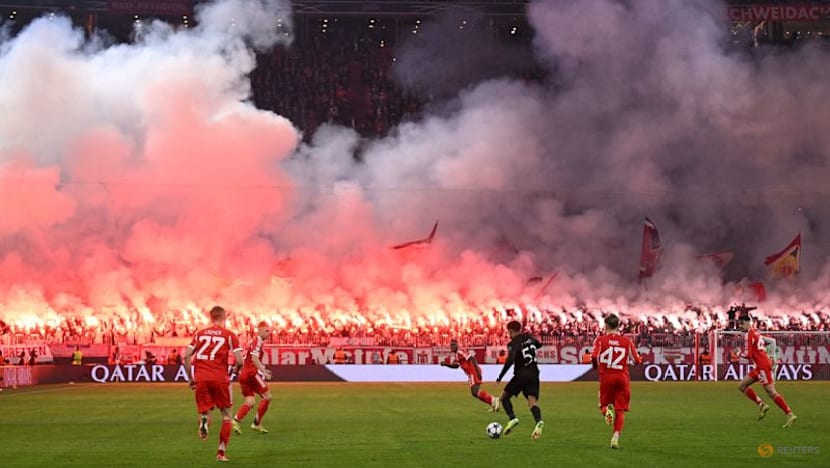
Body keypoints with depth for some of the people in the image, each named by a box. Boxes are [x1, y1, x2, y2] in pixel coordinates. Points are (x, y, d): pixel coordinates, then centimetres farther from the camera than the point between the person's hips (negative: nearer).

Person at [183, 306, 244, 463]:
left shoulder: (200, 334, 13)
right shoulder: (229, 335, 5)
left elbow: (186, 356, 6)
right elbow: (239, 361, -3)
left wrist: (190, 378, 14)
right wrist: (237, 369, 18)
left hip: (200, 378, 2)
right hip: (220, 378, -2)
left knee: (204, 410, 13)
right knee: (226, 416, 14)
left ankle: (204, 420, -26)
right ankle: (221, 452, 7)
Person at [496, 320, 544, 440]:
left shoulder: (514, 343, -9)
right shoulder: (529, 337, 10)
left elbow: (510, 360, -22)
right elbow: (539, 345, 33)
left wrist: (500, 377, -18)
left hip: (521, 375, -5)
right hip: (534, 374, 5)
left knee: (504, 397, 12)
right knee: (533, 401, -4)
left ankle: (512, 418, -10)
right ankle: (538, 421, -33)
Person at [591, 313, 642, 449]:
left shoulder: (600, 340, -2)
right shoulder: (626, 341, 2)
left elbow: (594, 357, -16)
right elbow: (637, 360, 0)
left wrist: (596, 365, 6)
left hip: (606, 376, -1)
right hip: (622, 377, 1)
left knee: (604, 405, 17)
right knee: (620, 410, 5)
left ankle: (607, 410, -19)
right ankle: (616, 435, -10)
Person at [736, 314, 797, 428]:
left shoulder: (750, 334, -11)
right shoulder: (756, 333, 17)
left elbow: (748, 355, -15)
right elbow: (771, 340, 25)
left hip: (763, 365, -10)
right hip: (760, 366, 10)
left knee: (771, 392, -13)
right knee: (742, 386, 11)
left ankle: (790, 415, -16)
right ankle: (761, 404, 5)